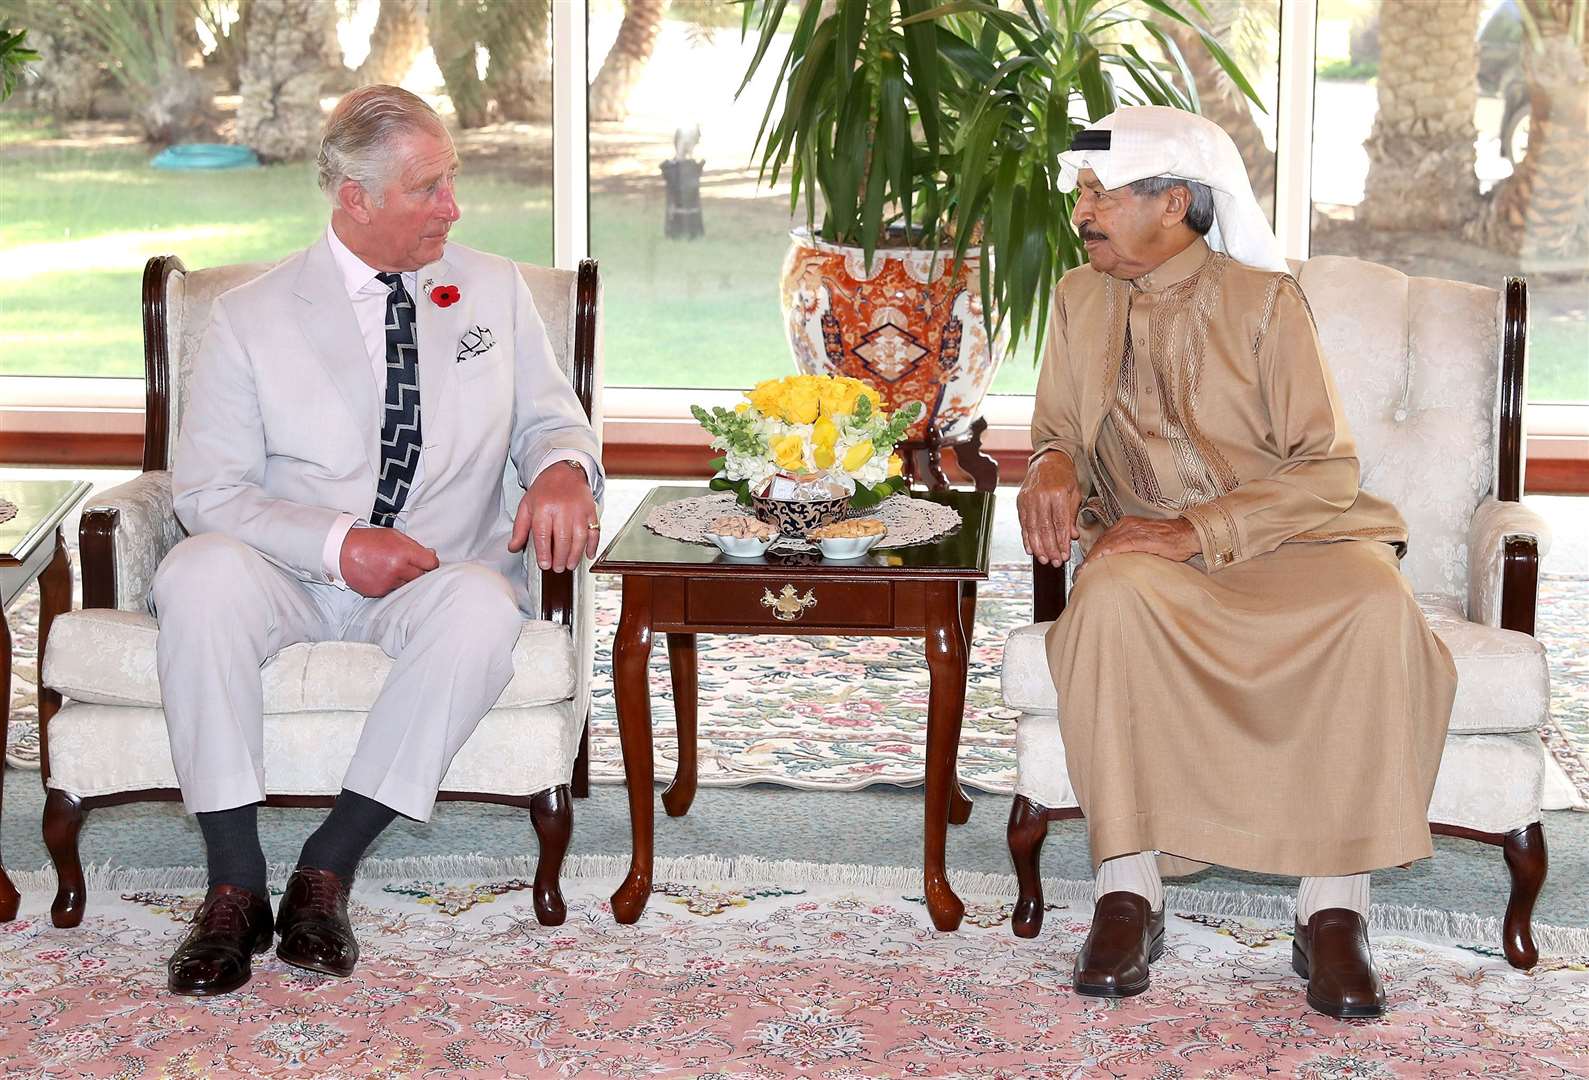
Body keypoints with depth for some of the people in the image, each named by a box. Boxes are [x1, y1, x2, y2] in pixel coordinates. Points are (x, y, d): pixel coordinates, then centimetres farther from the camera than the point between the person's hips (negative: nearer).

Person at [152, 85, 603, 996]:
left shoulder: (495, 290, 11)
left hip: (435, 582, 1)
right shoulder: (252, 316, 3)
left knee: (484, 604, -35)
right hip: (290, 579, -1)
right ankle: (236, 887, -27)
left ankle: (331, 867, -25)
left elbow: (550, 417, 16)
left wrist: (563, 469, -11)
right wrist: (339, 545, -17)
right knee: (201, 572, -34)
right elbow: (208, 488, -1)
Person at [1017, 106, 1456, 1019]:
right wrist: (1053, 464, -10)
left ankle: (1334, 910, -29)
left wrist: (1198, 531, -20)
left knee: (1376, 609, -34)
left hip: (1282, 536, -1)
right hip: (1141, 545, 2)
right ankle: (1129, 893, -30)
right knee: (1114, 600, -36)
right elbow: (1058, 426, 17)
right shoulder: (1079, 299, 10)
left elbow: (1327, 466, -7)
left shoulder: (1265, 299, -2)